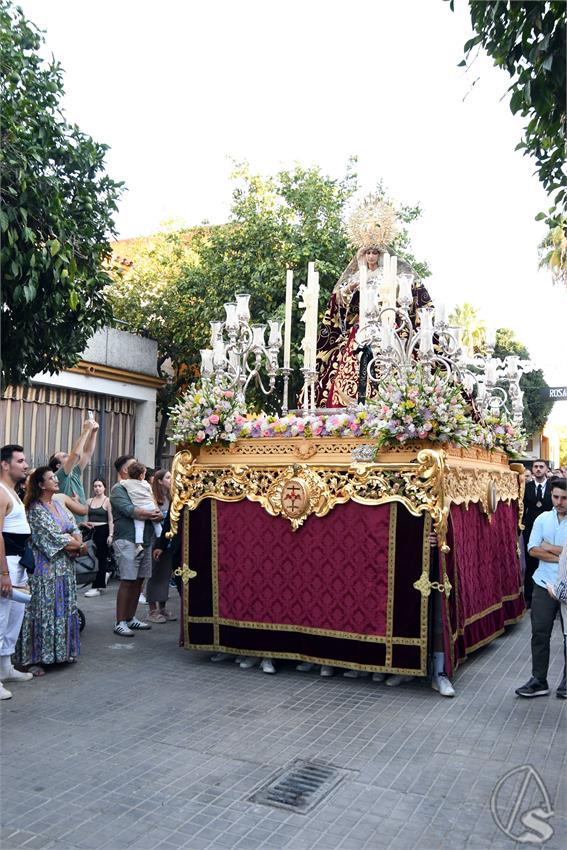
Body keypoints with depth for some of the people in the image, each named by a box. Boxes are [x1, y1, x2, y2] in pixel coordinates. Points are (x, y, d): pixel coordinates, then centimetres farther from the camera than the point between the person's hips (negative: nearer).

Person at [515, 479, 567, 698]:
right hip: (545, 584, 3)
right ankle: (538, 681, 11)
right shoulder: (543, 519, 5)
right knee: (540, 633, 3)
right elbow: (533, 549, -3)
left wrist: (549, 547, -5)